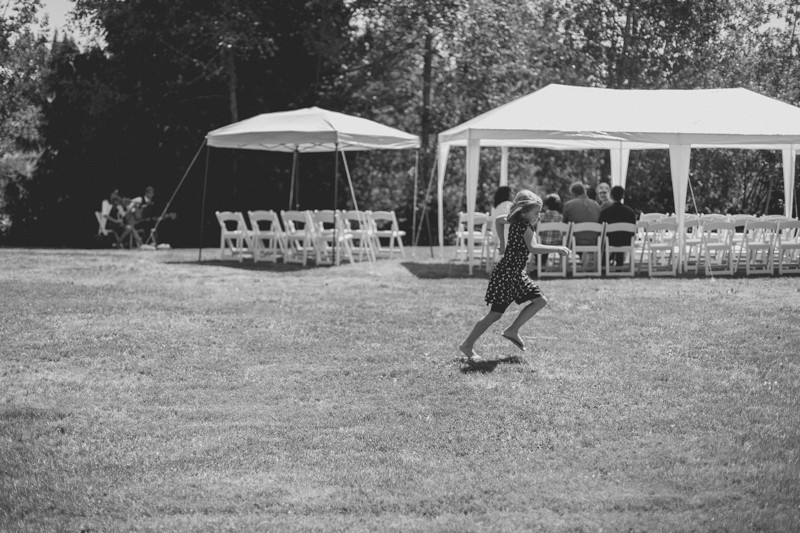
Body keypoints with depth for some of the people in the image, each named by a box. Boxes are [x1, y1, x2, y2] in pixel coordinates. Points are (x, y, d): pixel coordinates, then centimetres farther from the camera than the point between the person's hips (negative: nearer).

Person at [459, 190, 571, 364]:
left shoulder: (515, 219, 5)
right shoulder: (524, 225, -21)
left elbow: (499, 220, 23)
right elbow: (533, 247, -34)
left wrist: (503, 243, 24)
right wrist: (557, 249, -32)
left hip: (516, 273, 10)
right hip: (506, 273, -10)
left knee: (540, 301, 7)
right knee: (495, 314, -4)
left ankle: (512, 331, 14)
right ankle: (467, 345, 6)